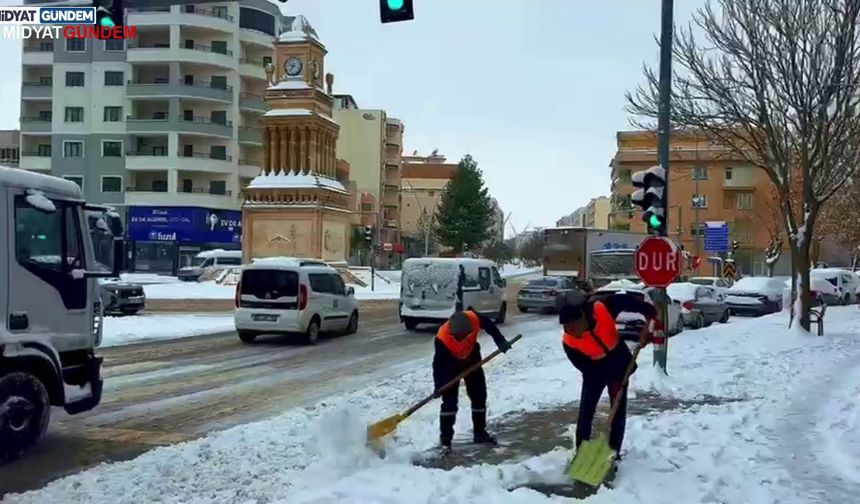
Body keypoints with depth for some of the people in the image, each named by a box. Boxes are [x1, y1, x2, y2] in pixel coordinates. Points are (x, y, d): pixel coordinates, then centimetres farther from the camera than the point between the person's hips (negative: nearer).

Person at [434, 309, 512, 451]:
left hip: (472, 360, 4)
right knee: (449, 401, -9)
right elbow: (438, 362, -29)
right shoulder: (442, 338, -38)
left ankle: (480, 432, 24)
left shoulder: (474, 319, -33)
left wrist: (500, 341, -18)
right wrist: (438, 386, -32)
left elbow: (489, 325, -11)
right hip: (451, 365, -4)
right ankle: (445, 438, 0)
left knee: (479, 396, 9)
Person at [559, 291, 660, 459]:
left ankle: (614, 453, 17)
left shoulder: (601, 308, -33)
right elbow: (585, 369, -20)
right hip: (594, 371, -1)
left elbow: (625, 300, -19)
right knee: (586, 411, -2)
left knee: (619, 410, 5)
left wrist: (650, 315, -27)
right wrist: (612, 383, -19)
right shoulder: (569, 342, -29)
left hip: (619, 365, 1)